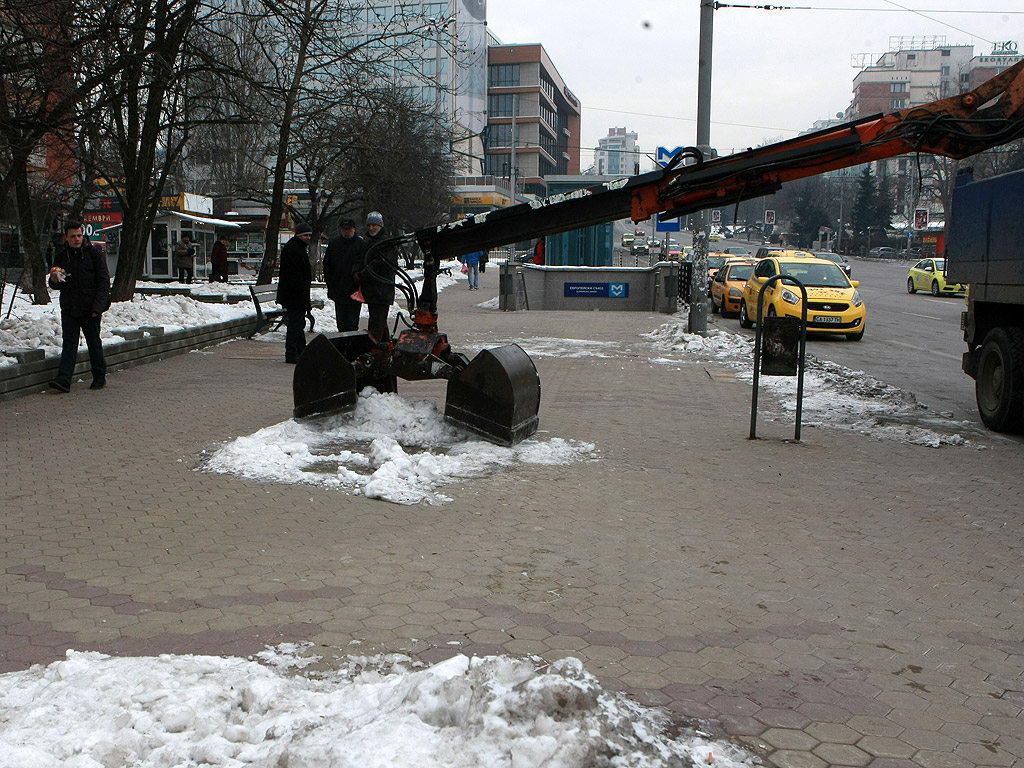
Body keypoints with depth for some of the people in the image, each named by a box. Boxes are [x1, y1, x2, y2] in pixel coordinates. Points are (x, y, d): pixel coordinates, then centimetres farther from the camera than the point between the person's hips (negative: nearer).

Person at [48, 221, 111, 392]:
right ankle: (63, 379, -7)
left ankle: (99, 377, 18)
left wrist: (98, 306, -13)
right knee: (69, 343, -2)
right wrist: (54, 280, -10)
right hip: (69, 308, 3)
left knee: (94, 343, 7)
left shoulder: (94, 253, -2)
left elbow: (104, 281, -4)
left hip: (90, 308, -3)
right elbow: (54, 285, 16)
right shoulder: (60, 255, 8)